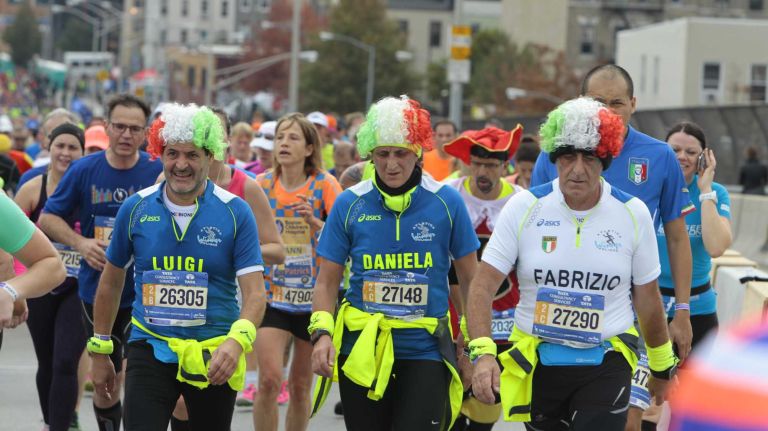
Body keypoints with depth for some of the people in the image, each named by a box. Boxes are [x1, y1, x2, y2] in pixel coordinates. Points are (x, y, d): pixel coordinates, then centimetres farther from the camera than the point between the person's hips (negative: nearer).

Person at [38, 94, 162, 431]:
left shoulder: (158, 173, -7)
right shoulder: (84, 170, -3)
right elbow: (48, 218, 4)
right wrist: (80, 243, -12)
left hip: (142, 292, -2)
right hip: (96, 289, 2)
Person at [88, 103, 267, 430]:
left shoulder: (236, 213, -6)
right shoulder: (136, 208, 0)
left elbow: (255, 293, -11)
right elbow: (111, 283, 12)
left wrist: (237, 341, -29)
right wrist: (99, 351, 14)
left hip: (214, 356, 0)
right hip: (150, 350, 0)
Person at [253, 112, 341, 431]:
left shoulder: (324, 184, -7)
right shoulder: (263, 184, -1)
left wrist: (315, 222, -32)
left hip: (313, 297, -1)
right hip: (271, 295, 1)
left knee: (300, 386, 10)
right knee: (269, 379, -15)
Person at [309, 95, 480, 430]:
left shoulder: (446, 202, -2)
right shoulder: (350, 204, 0)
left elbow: (469, 280, 7)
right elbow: (327, 282, 5)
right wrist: (322, 333, -10)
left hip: (424, 350, -2)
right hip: (362, 349, 2)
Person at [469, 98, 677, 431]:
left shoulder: (633, 213, -2)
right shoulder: (524, 207, -5)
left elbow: (647, 299, 9)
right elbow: (483, 284, -7)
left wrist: (662, 367, 19)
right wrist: (482, 352, -22)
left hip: (606, 363, -1)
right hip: (536, 363, 1)